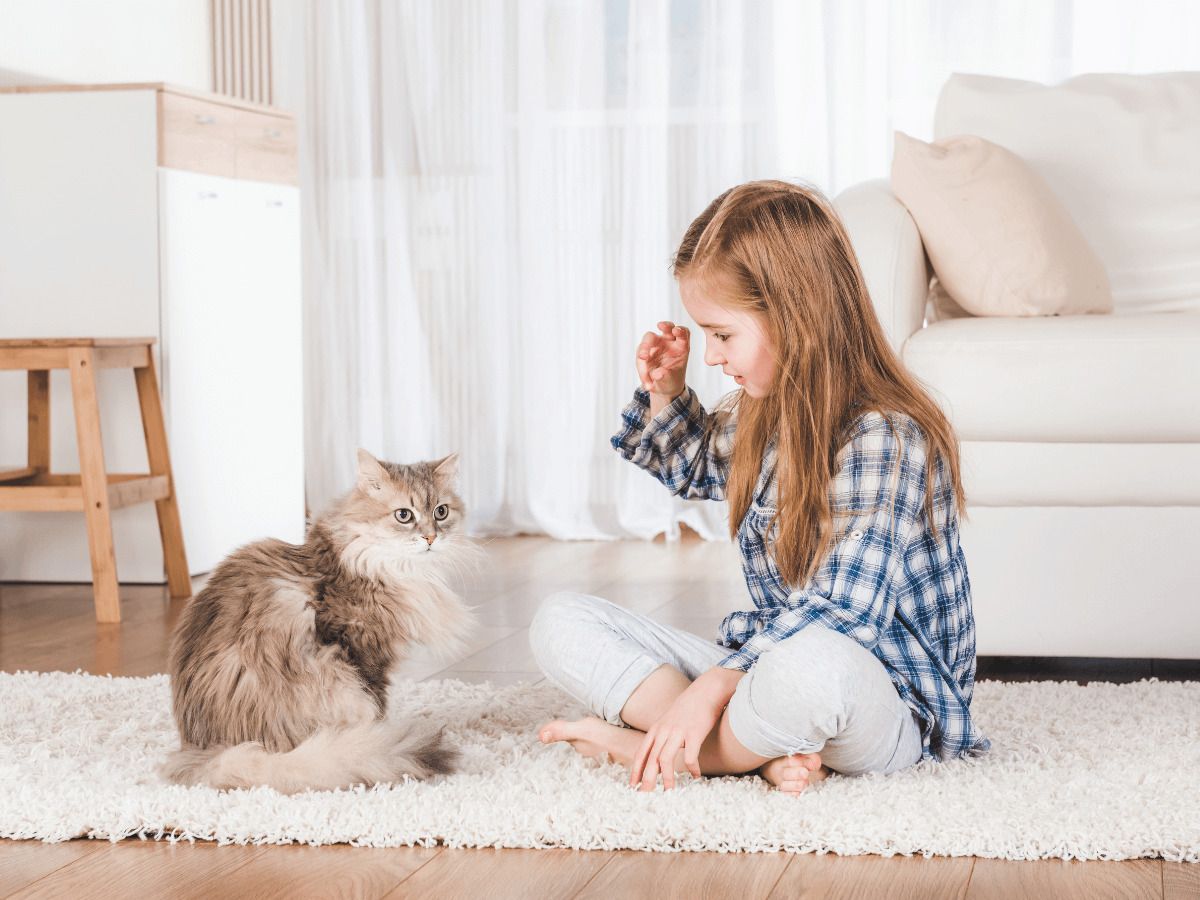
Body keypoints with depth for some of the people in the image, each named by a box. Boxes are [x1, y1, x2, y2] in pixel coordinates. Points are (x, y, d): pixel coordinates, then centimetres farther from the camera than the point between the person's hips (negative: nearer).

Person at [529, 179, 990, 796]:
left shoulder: (884, 437, -20)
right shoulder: (760, 412, 6)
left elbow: (842, 612, -27)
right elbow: (696, 469, 31)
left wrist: (712, 686, -32)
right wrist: (665, 394, 10)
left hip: (889, 699, -9)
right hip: (775, 661, 9)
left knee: (809, 663, -45)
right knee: (560, 620, -1)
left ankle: (646, 745, -17)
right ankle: (761, 750, -19)